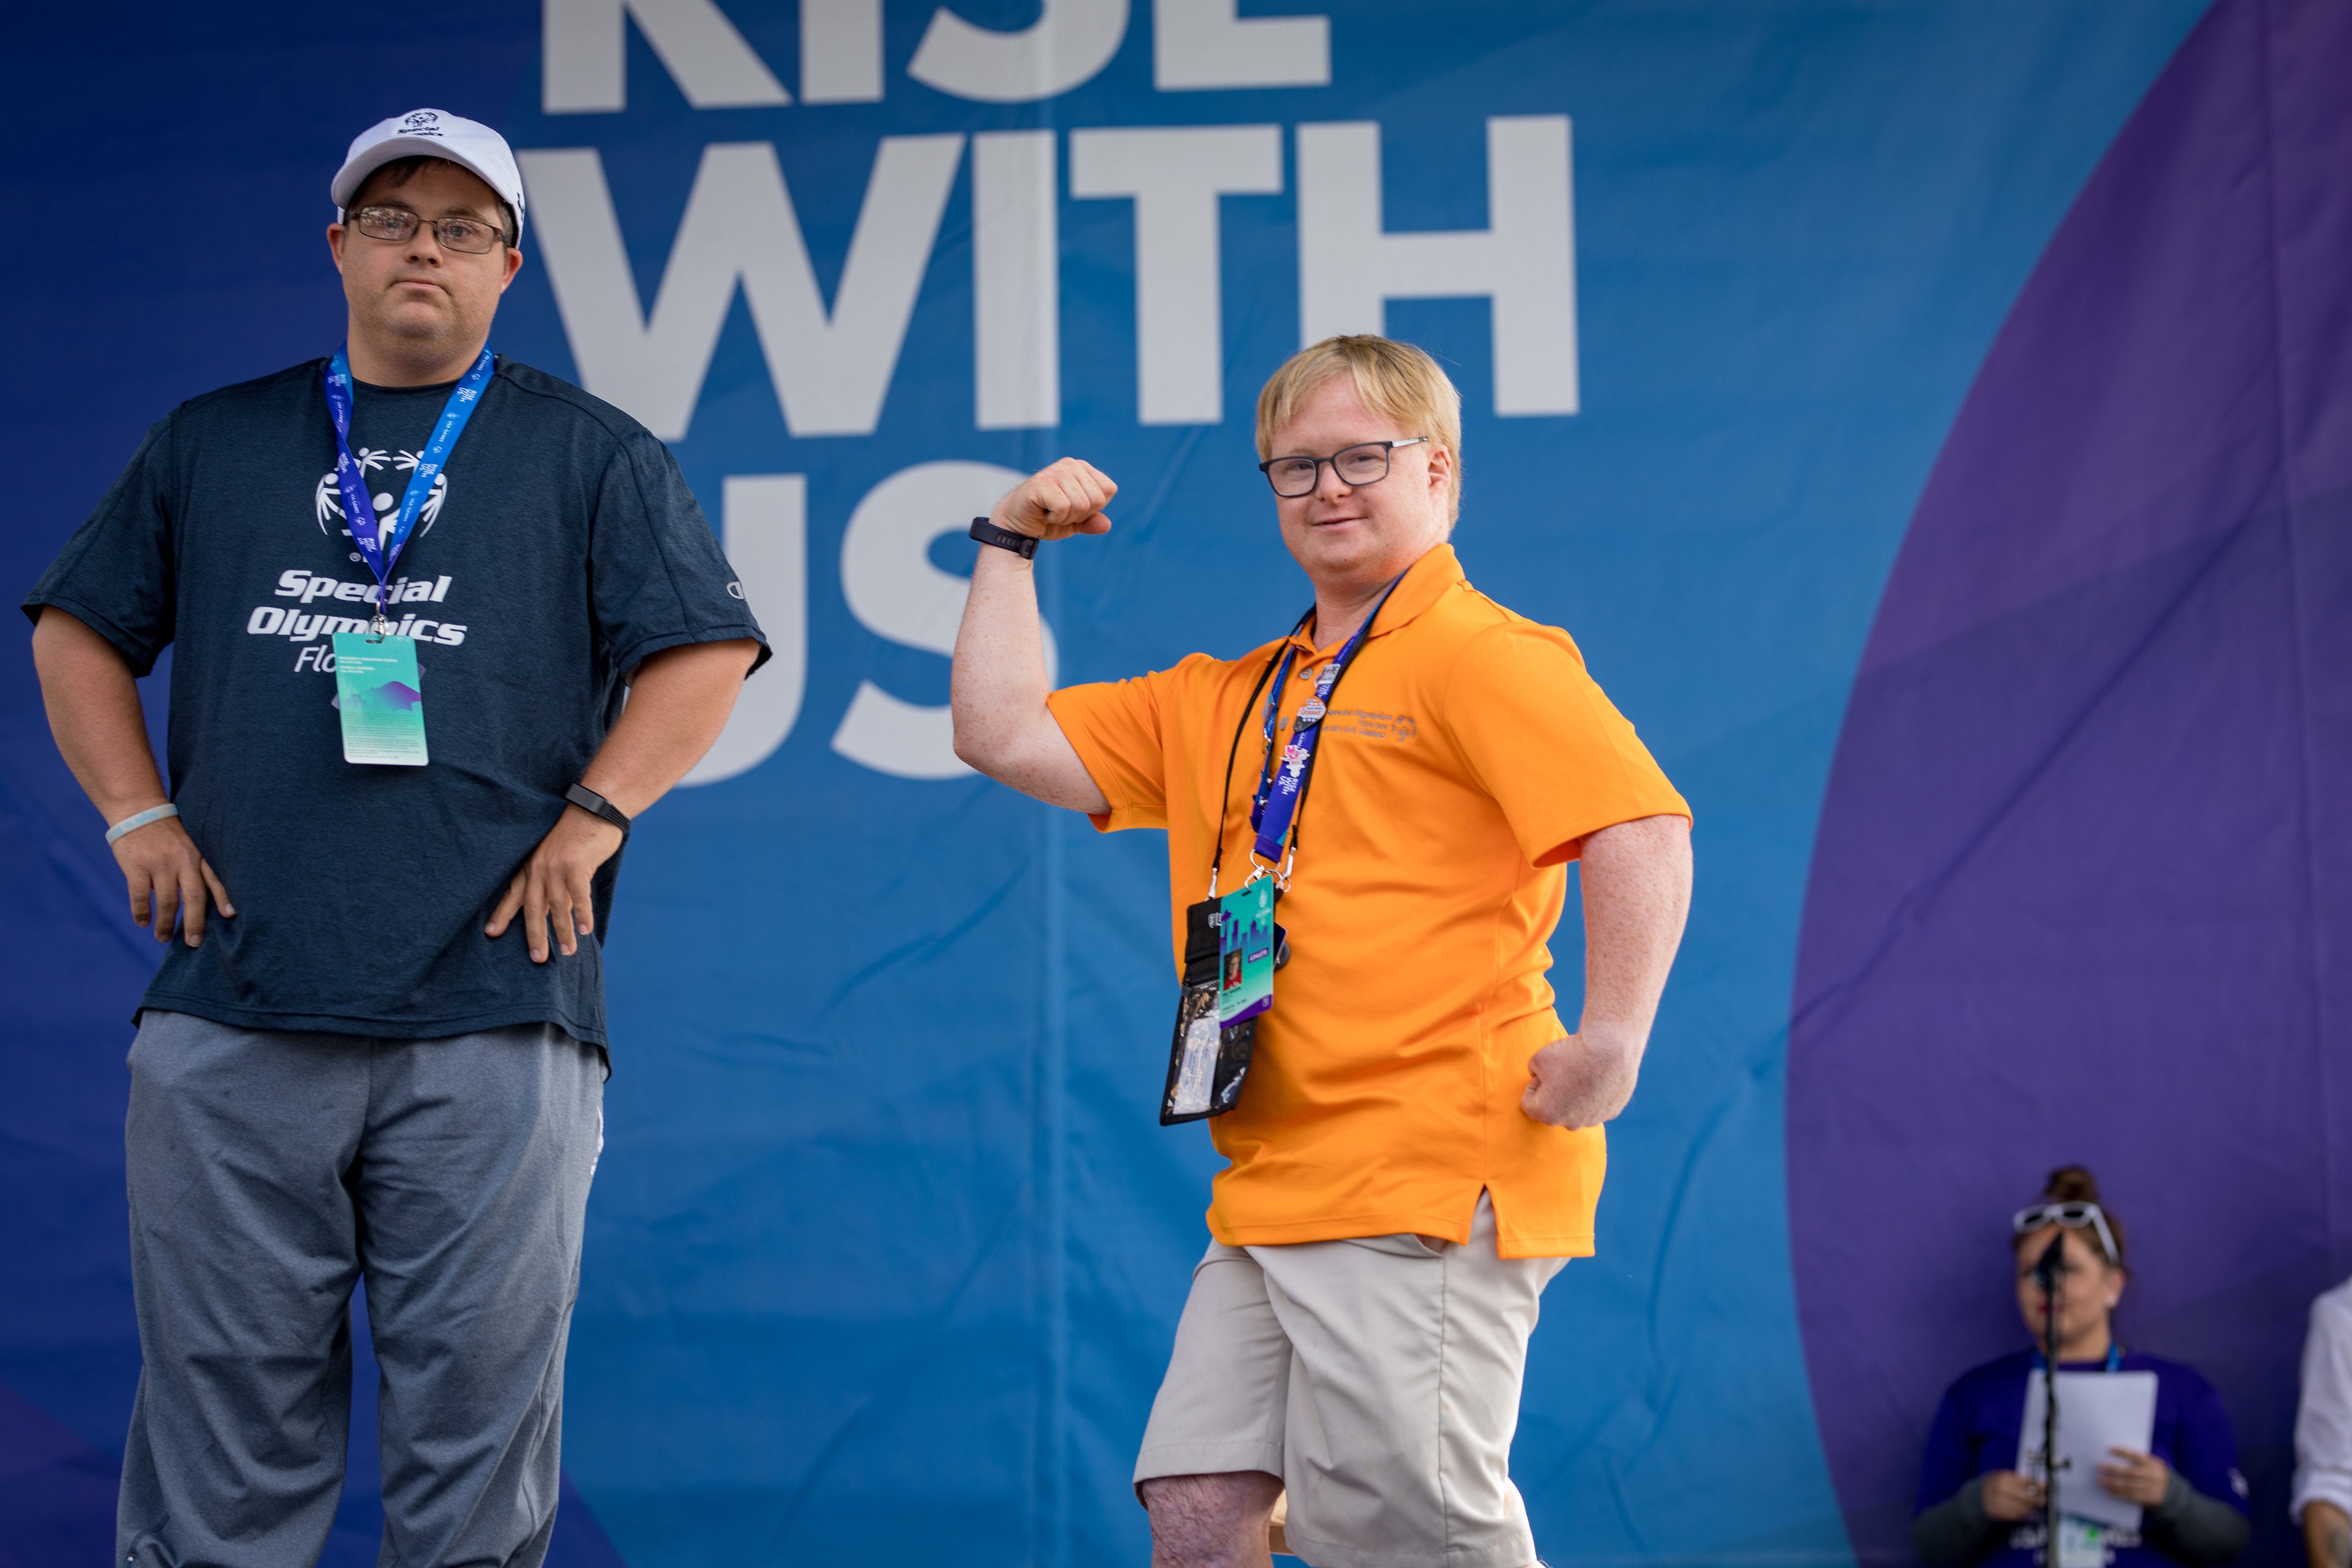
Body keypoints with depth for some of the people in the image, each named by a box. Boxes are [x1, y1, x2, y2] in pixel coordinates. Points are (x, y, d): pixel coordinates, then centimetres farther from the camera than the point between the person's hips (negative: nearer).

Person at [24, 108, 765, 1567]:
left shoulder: (593, 454, 10)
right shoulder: (213, 443, 18)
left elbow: (705, 653, 4)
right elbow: (77, 630, 21)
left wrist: (589, 822, -6)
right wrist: (141, 816, 8)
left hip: (492, 1018, -2)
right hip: (232, 1013, 2)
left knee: (477, 1434, 2)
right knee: (220, 1413, 4)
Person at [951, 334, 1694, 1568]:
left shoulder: (1485, 656, -3)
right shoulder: (1223, 701, 21)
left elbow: (1642, 828, -16)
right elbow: (1003, 736, 21)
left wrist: (1610, 1040, -24)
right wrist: (1008, 545, 21)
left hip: (1434, 1181, -7)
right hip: (1271, 1195, 8)